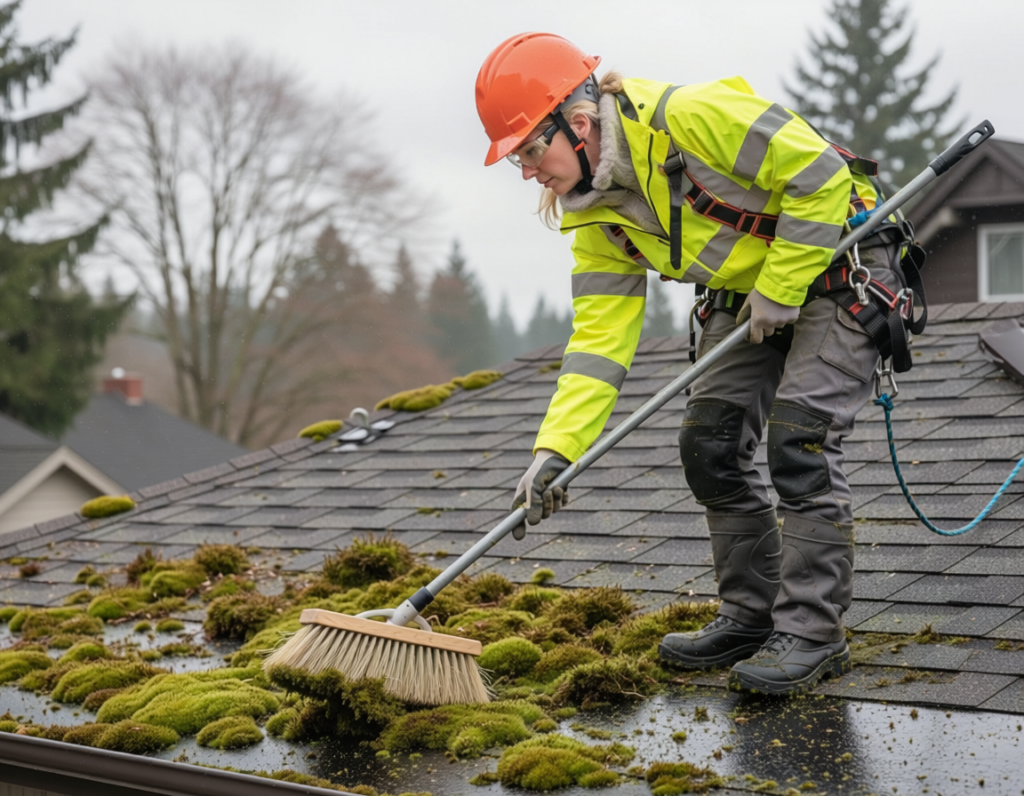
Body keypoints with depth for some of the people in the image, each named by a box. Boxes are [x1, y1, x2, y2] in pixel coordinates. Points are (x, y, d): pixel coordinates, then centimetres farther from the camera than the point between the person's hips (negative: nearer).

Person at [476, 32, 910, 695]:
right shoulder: (598, 215, -5)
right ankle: (752, 616, 14)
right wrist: (556, 448, -16)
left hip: (835, 268, -8)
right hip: (748, 294, 8)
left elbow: (820, 175, -26)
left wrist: (779, 289, -21)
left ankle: (813, 633, -9)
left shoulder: (690, 117, -30)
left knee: (797, 440, -18)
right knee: (709, 443, 1)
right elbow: (600, 334, -6)